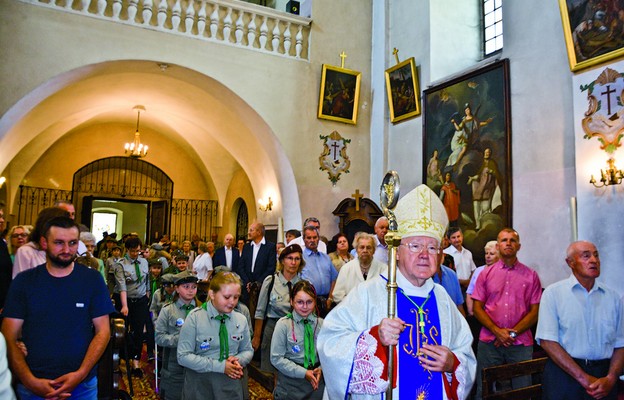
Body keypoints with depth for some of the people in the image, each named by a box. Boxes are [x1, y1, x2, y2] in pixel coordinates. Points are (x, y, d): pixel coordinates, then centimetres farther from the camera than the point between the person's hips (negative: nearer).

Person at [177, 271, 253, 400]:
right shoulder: (195, 318, -12)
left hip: (231, 381, 3)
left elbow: (248, 350, 10)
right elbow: (183, 356, -14)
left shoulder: (241, 320, -2)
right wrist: (220, 366, -20)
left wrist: (238, 360, -14)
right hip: (200, 384, -2)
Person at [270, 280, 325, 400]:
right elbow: (276, 358, -10)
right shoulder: (283, 324, -9)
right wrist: (303, 372, -15)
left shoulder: (321, 324, 0)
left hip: (317, 382, 2)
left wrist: (321, 369, -15)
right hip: (290, 383, -2)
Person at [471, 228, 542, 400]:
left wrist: (513, 333, -10)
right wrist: (497, 331, -11)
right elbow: (477, 308, 2)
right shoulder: (486, 274, 6)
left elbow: (535, 312, 1)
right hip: (489, 341, 1)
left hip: (521, 344, 0)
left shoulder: (531, 276, 4)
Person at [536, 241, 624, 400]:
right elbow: (548, 341, -11)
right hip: (564, 374, -3)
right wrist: (584, 378, -14)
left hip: (604, 375, 3)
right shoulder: (553, 293, -5)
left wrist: (610, 379, -9)